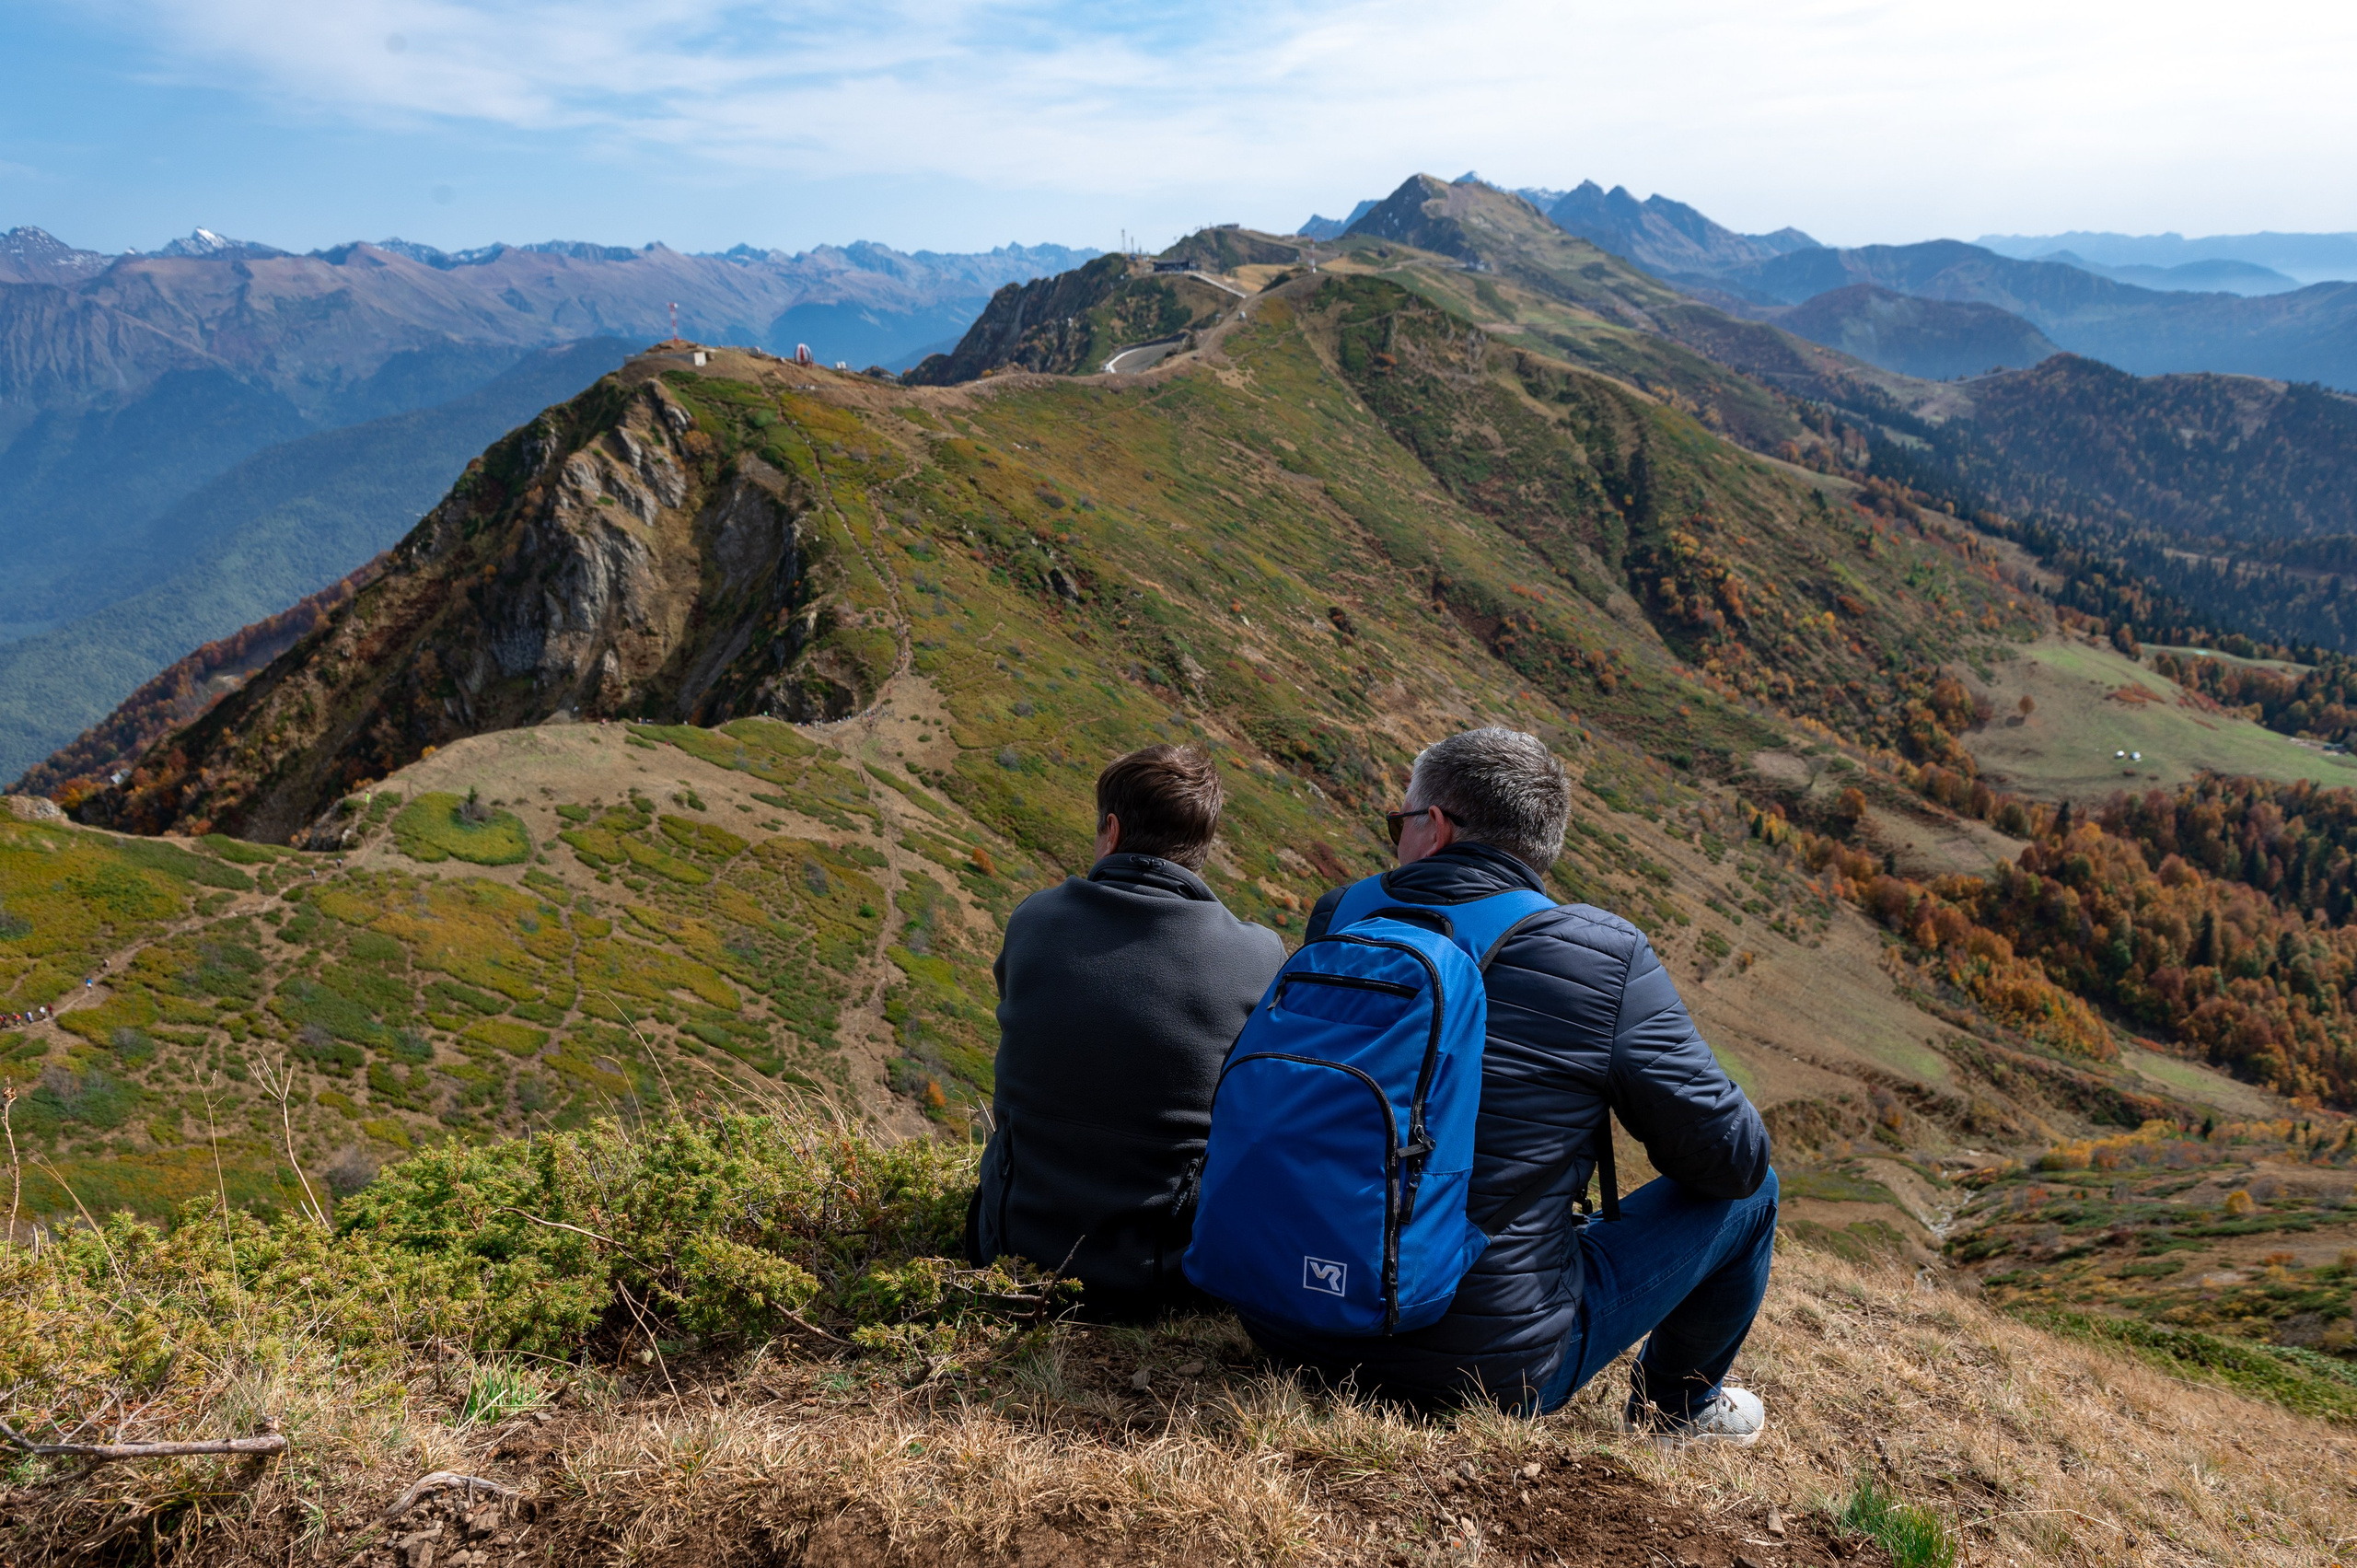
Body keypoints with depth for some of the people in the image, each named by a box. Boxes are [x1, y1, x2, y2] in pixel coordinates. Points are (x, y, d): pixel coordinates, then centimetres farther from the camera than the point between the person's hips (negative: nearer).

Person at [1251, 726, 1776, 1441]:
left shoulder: (1339, 920, -1)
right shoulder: (1607, 959, -14)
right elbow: (1734, 1157, -6)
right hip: (1490, 1368, -5)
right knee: (1747, 1192, 15)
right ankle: (1679, 1405, 40)